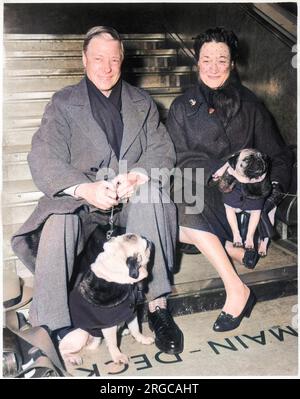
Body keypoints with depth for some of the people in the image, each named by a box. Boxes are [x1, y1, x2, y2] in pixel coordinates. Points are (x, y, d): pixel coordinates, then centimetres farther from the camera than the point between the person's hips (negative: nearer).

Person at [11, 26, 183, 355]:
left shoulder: (142, 103, 15)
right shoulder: (62, 103, 7)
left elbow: (162, 152, 4)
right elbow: (43, 159, -7)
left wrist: (136, 177, -21)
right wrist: (85, 188, -28)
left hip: (133, 199, 2)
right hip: (80, 199, -1)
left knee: (152, 195, -31)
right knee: (59, 220, -33)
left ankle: (157, 304, -27)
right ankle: (50, 328, -25)